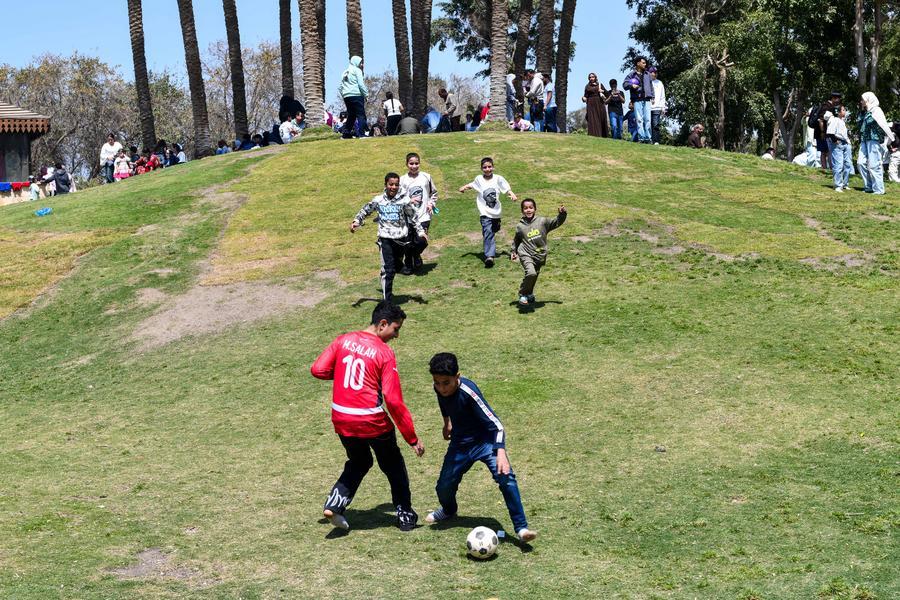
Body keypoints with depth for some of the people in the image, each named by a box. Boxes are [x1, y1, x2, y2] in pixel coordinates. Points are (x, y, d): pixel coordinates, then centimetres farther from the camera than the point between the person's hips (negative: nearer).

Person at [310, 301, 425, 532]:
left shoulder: (343, 340, 1)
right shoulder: (385, 353, -12)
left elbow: (317, 370, 0)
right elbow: (393, 401, -15)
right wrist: (413, 439, -9)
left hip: (341, 420, 5)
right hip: (372, 422, -5)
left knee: (358, 462, 27)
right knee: (393, 465, 19)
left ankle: (334, 504, 11)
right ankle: (405, 515, 24)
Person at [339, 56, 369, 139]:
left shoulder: (345, 72, 22)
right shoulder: (357, 70, 0)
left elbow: (341, 86, 19)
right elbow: (361, 84, -9)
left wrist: (343, 96, 18)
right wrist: (366, 94, -5)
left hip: (346, 96, 7)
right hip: (356, 95, -7)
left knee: (351, 115, 13)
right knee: (361, 114, -10)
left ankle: (345, 133, 7)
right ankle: (360, 132, -22)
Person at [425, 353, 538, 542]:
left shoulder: (468, 391, -30)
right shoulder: (439, 389, -12)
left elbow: (495, 424, -32)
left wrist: (501, 453, -44)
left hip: (484, 441, -5)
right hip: (460, 444, 5)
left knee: (505, 476, -27)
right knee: (443, 488, 3)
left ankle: (521, 528, -24)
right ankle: (449, 510, 39)